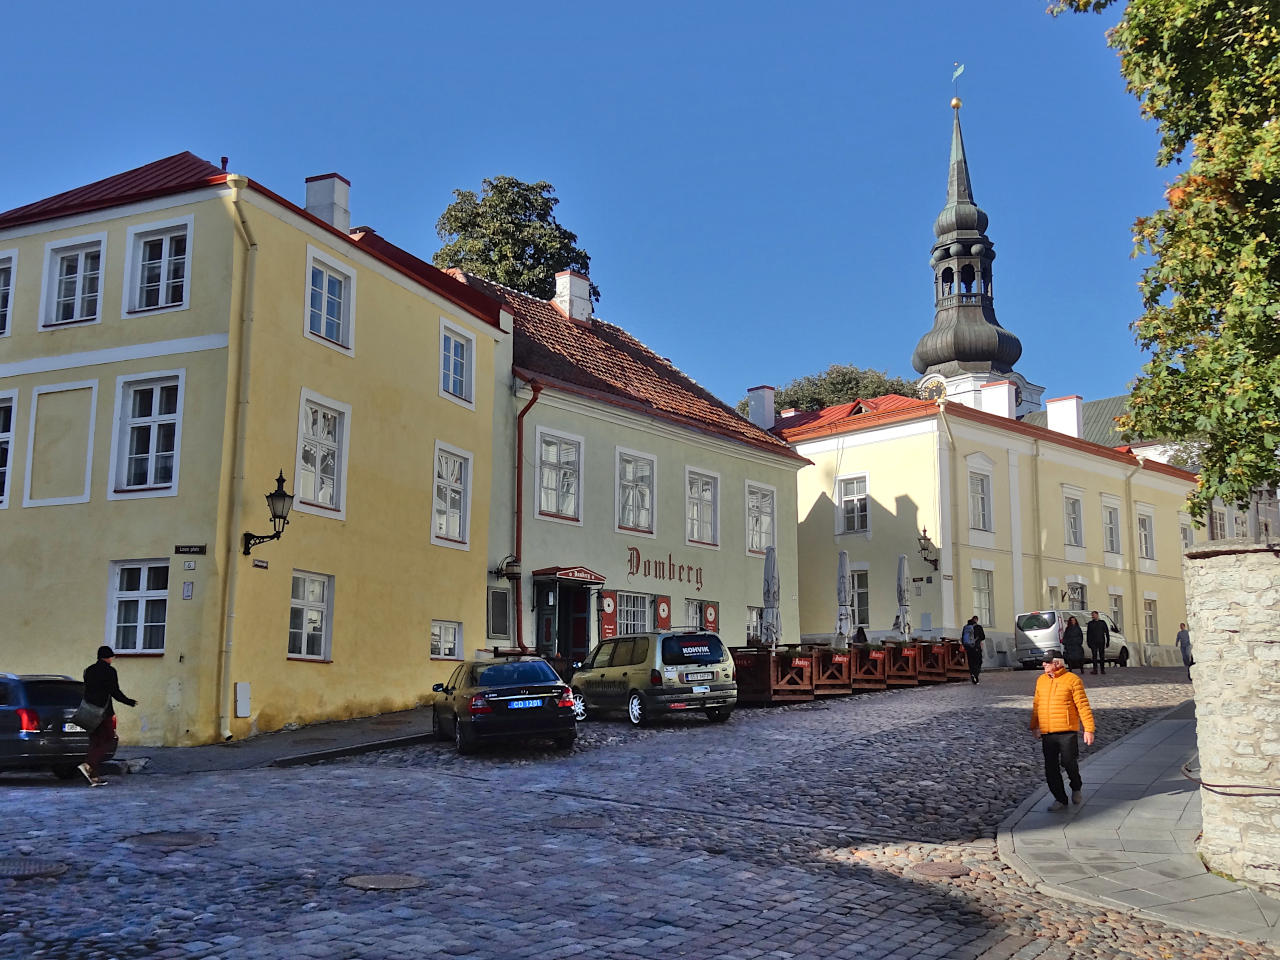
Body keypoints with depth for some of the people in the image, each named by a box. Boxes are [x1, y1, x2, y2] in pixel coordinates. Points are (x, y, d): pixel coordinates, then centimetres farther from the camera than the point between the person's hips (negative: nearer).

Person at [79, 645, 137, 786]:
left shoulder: (88, 670, 12)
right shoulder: (109, 671, -9)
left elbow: (86, 691, 15)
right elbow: (115, 693, -11)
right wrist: (130, 702, 3)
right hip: (104, 711, -7)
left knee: (95, 743, 10)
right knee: (109, 741, 0)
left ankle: (94, 776, 7)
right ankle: (88, 765, -17)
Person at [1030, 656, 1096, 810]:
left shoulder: (1073, 680, -5)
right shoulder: (1041, 680, 11)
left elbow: (1083, 705, -7)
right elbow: (1036, 705, 18)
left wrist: (1089, 729, -11)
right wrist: (1034, 727, 18)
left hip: (1067, 732, -5)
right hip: (1046, 733, 5)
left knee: (1069, 762, -4)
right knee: (1051, 768, 4)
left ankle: (1076, 789, 27)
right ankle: (1060, 799, 17)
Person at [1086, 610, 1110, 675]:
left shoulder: (1102, 622, 8)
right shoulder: (1090, 623, 9)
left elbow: (1107, 632, 9)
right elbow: (1088, 634, 9)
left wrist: (1108, 641, 3)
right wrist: (1088, 642, 3)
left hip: (1101, 642, 0)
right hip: (1093, 643, 0)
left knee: (1102, 656, 6)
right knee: (1094, 656, -7)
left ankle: (1102, 669, 15)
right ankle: (1095, 669, -10)